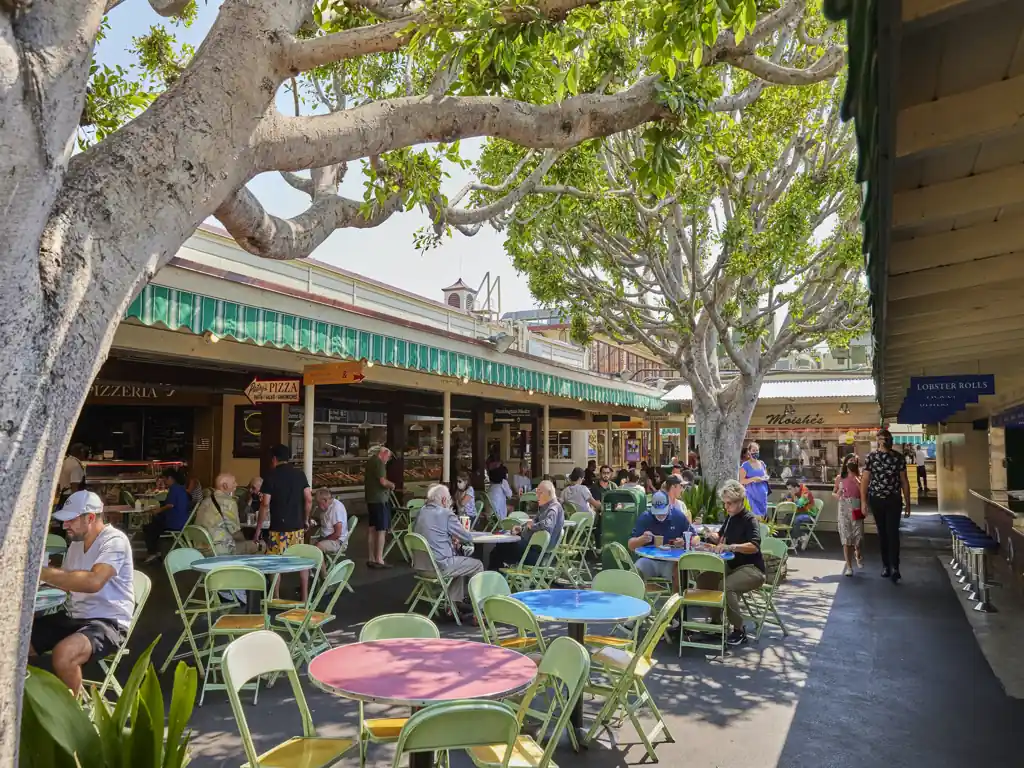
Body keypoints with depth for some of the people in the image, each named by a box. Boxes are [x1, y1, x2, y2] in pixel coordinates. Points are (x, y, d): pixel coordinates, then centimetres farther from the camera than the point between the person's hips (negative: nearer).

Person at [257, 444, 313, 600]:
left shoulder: (271, 477, -6)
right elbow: (309, 500, 2)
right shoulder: (300, 474, 5)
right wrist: (306, 519, 15)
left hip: (278, 527, -4)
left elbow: (265, 505, -9)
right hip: (297, 526, 4)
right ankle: (305, 597, 13)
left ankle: (276, 598, 10)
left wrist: (258, 529, -4)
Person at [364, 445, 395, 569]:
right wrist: (392, 485, -5)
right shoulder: (379, 463, -16)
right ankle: (379, 560, -4)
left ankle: (371, 559, 19)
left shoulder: (370, 461, 14)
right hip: (380, 499, -10)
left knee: (372, 528, 13)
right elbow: (383, 481, -25)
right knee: (381, 530, -5)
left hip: (370, 499, 10)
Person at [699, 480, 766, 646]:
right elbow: (722, 539, 22)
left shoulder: (750, 519, -15)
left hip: (752, 569, -8)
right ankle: (716, 620, 7)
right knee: (703, 579, -7)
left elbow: (754, 546, -30)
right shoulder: (730, 518, 9)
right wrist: (714, 537, -2)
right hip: (732, 566, 8)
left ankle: (740, 630, -17)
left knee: (726, 586, -32)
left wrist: (730, 547, -43)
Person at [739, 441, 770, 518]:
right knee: (754, 514, -12)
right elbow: (741, 481, -9)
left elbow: (766, 476, 20)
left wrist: (764, 478, -3)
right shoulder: (745, 465, -4)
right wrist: (753, 479, -20)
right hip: (752, 494, -5)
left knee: (763, 514, 5)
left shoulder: (762, 464, 12)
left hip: (763, 494, 5)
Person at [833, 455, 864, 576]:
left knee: (858, 536, 0)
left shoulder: (859, 478, 3)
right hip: (844, 509, 1)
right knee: (846, 537, -2)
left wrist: (855, 479, -14)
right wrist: (836, 495, -3)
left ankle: (858, 555, 35)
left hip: (856, 509, -1)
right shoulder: (840, 478, 8)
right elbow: (834, 492, 19)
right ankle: (849, 566, 1)